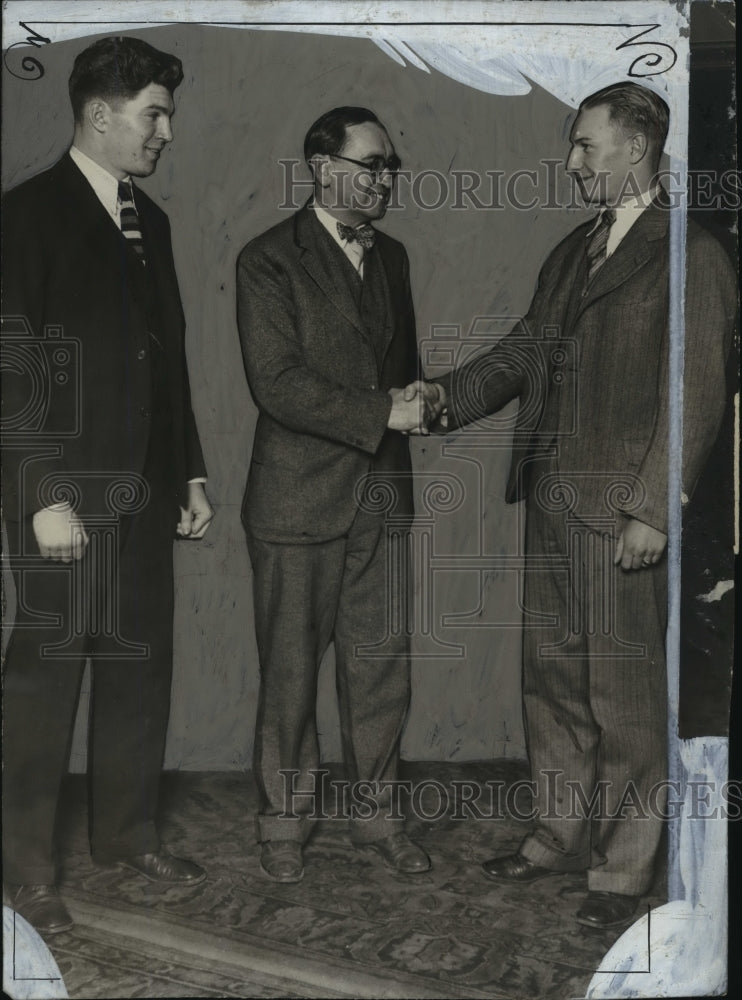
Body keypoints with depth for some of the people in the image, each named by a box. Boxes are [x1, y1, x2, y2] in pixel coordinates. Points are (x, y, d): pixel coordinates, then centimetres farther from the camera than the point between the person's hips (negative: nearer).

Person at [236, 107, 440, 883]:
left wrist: (410, 402, 3)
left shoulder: (391, 257, 13)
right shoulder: (269, 261, -7)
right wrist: (381, 413, -18)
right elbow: (277, 383, -16)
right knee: (290, 670, 5)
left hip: (382, 494, 6)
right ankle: (284, 819, 22)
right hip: (299, 499, -5)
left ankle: (376, 812, 25)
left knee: (383, 663, 10)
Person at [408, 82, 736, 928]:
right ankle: (562, 834, 31)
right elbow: (523, 351, 16)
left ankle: (623, 867, 18)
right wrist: (448, 395, 1)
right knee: (552, 674, 15)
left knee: (623, 690, 3)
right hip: (550, 496, 8)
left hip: (622, 508, -7)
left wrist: (652, 509, -17)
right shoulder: (571, 251, 17)